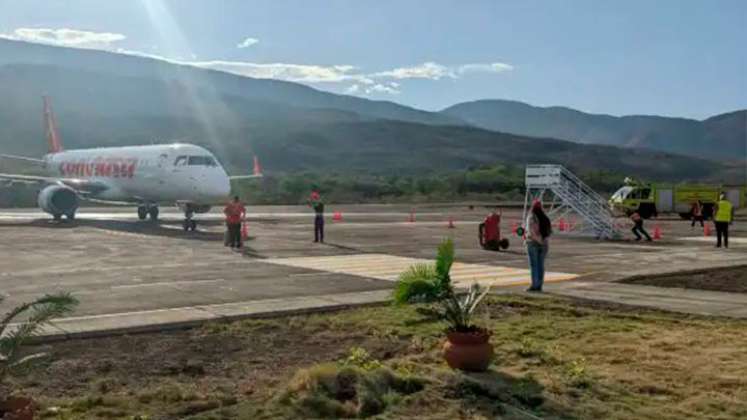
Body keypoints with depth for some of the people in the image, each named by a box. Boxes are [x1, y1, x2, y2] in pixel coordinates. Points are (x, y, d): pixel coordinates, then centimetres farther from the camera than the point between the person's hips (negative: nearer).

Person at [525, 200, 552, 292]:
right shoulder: (545, 217, 8)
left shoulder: (531, 217, -10)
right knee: (540, 265, 9)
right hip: (543, 243, 5)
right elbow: (550, 230, 9)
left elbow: (531, 231, -20)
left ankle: (534, 286, -4)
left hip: (533, 243, -5)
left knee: (533, 265, -2)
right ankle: (539, 286, 11)